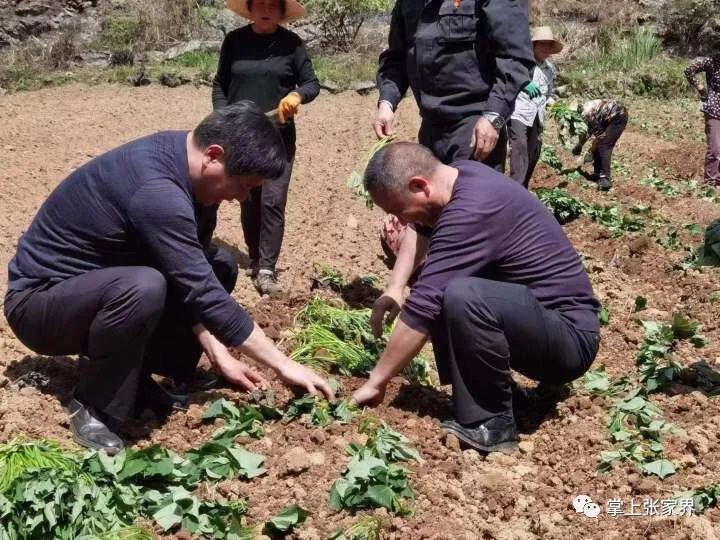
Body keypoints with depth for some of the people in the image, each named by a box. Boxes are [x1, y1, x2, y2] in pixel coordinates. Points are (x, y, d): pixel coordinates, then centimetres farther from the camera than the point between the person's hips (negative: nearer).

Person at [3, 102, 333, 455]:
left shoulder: (188, 165, -6)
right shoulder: (155, 191, -34)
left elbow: (196, 283, 2)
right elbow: (204, 295, -31)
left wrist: (219, 354, -4)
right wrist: (284, 366, -23)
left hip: (102, 284, 9)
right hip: (39, 300, -9)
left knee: (219, 266, 4)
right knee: (143, 288, -37)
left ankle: (137, 377, 5)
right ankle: (94, 407, -13)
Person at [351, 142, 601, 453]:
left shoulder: (470, 212, -26)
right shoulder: (461, 174, 2)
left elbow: (421, 308, -25)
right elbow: (421, 231, 23)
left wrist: (375, 383, -16)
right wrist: (395, 288, 9)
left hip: (572, 336, -10)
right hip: (539, 314, 10)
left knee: (461, 298, -32)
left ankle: (492, 424, -13)